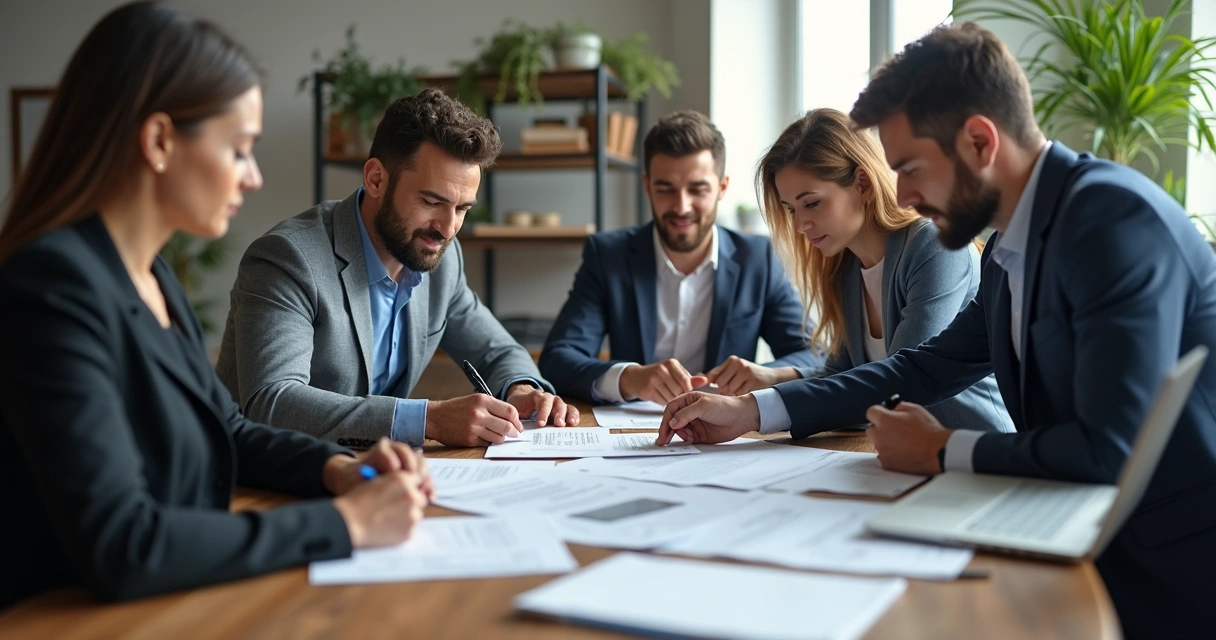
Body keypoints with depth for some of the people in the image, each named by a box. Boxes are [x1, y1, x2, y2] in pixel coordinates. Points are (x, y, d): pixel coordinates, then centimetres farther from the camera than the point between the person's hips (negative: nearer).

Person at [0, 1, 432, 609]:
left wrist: (338, 468, -1)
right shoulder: (54, 286, -20)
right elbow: (120, 548, -26)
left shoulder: (152, 275, 6)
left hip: (183, 608, 8)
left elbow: (228, 431, 17)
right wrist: (344, 522, -21)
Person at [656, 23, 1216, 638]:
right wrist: (751, 412, 7)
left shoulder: (1117, 216, -22)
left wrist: (940, 451, -13)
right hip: (1088, 546, 7)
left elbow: (1108, 448, -28)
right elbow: (925, 368, 14)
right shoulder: (1008, 251, 5)